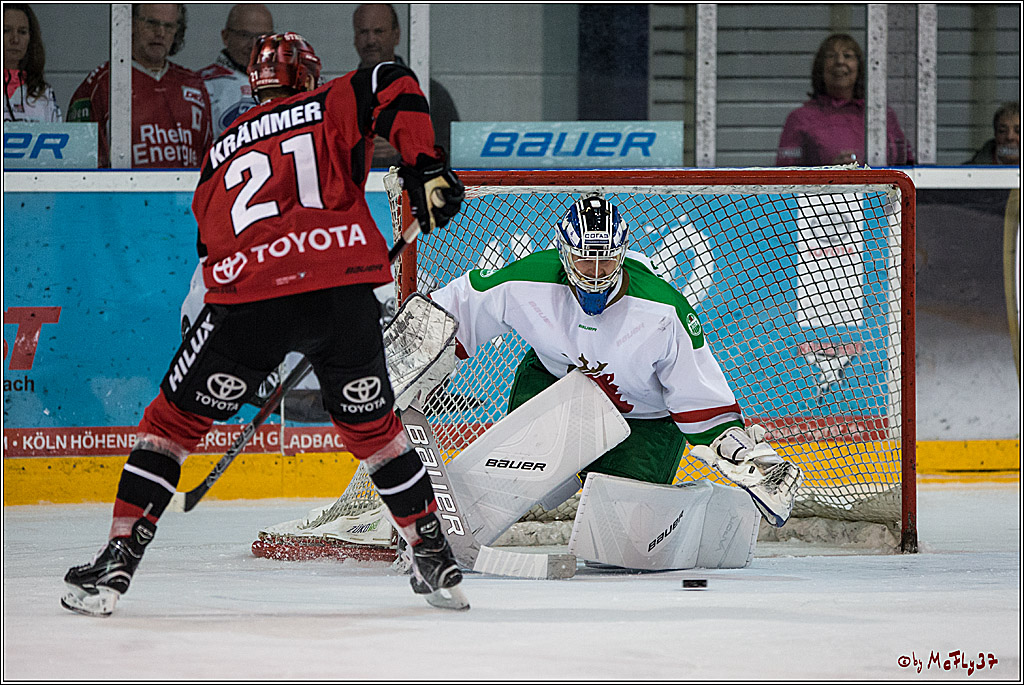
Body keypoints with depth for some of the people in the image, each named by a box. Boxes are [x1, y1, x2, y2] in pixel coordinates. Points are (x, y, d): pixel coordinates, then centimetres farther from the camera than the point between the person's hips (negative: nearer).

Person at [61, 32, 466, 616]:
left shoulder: (223, 150, 27)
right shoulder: (333, 106, 18)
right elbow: (395, 87, -2)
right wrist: (425, 168, -2)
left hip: (250, 297, 0)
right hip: (344, 285, 0)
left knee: (174, 420, 13)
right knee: (373, 426, 21)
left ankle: (118, 561, 6)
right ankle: (435, 558, 24)